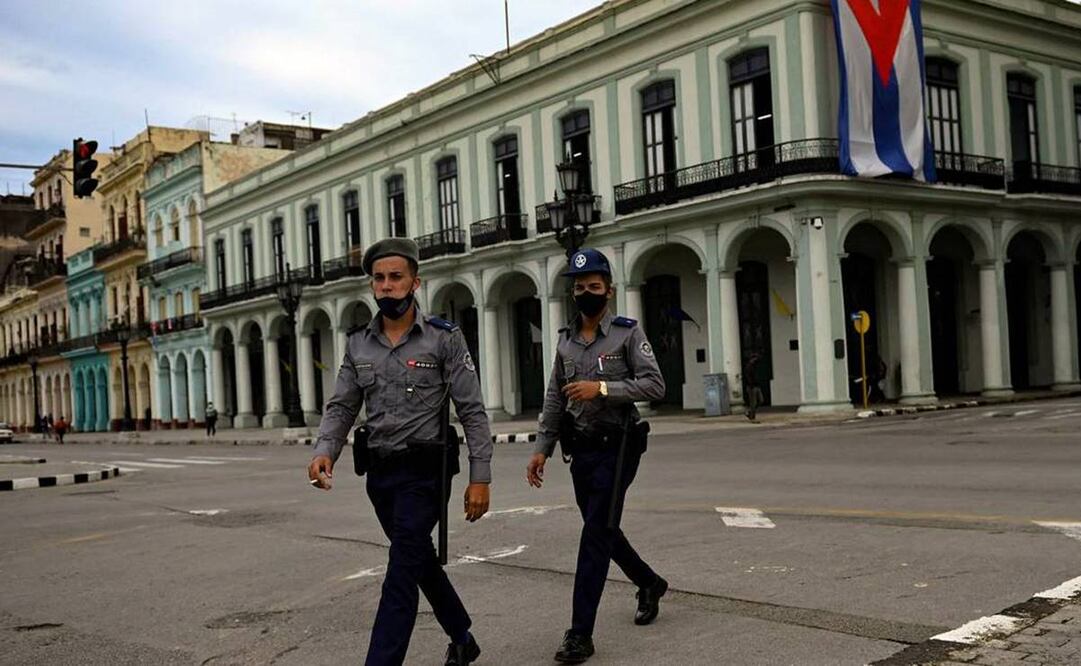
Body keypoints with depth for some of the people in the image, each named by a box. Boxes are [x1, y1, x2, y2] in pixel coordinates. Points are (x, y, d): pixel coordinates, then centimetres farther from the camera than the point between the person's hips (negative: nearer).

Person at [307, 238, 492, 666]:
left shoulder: (444, 338, -9)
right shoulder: (358, 344, 7)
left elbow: (473, 412, -10)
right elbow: (342, 406, 5)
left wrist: (480, 478, -14)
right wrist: (324, 451, -14)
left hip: (422, 472, -6)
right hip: (379, 473, 6)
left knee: (401, 576, -9)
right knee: (421, 562, 20)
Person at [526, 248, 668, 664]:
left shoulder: (628, 333, -6)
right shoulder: (565, 341, 11)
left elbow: (654, 385, -14)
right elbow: (555, 400, 14)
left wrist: (602, 388, -23)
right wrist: (542, 448, 9)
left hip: (616, 446, -6)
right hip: (581, 449, 6)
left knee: (595, 535, -10)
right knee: (603, 529, 17)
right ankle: (649, 583, 43)